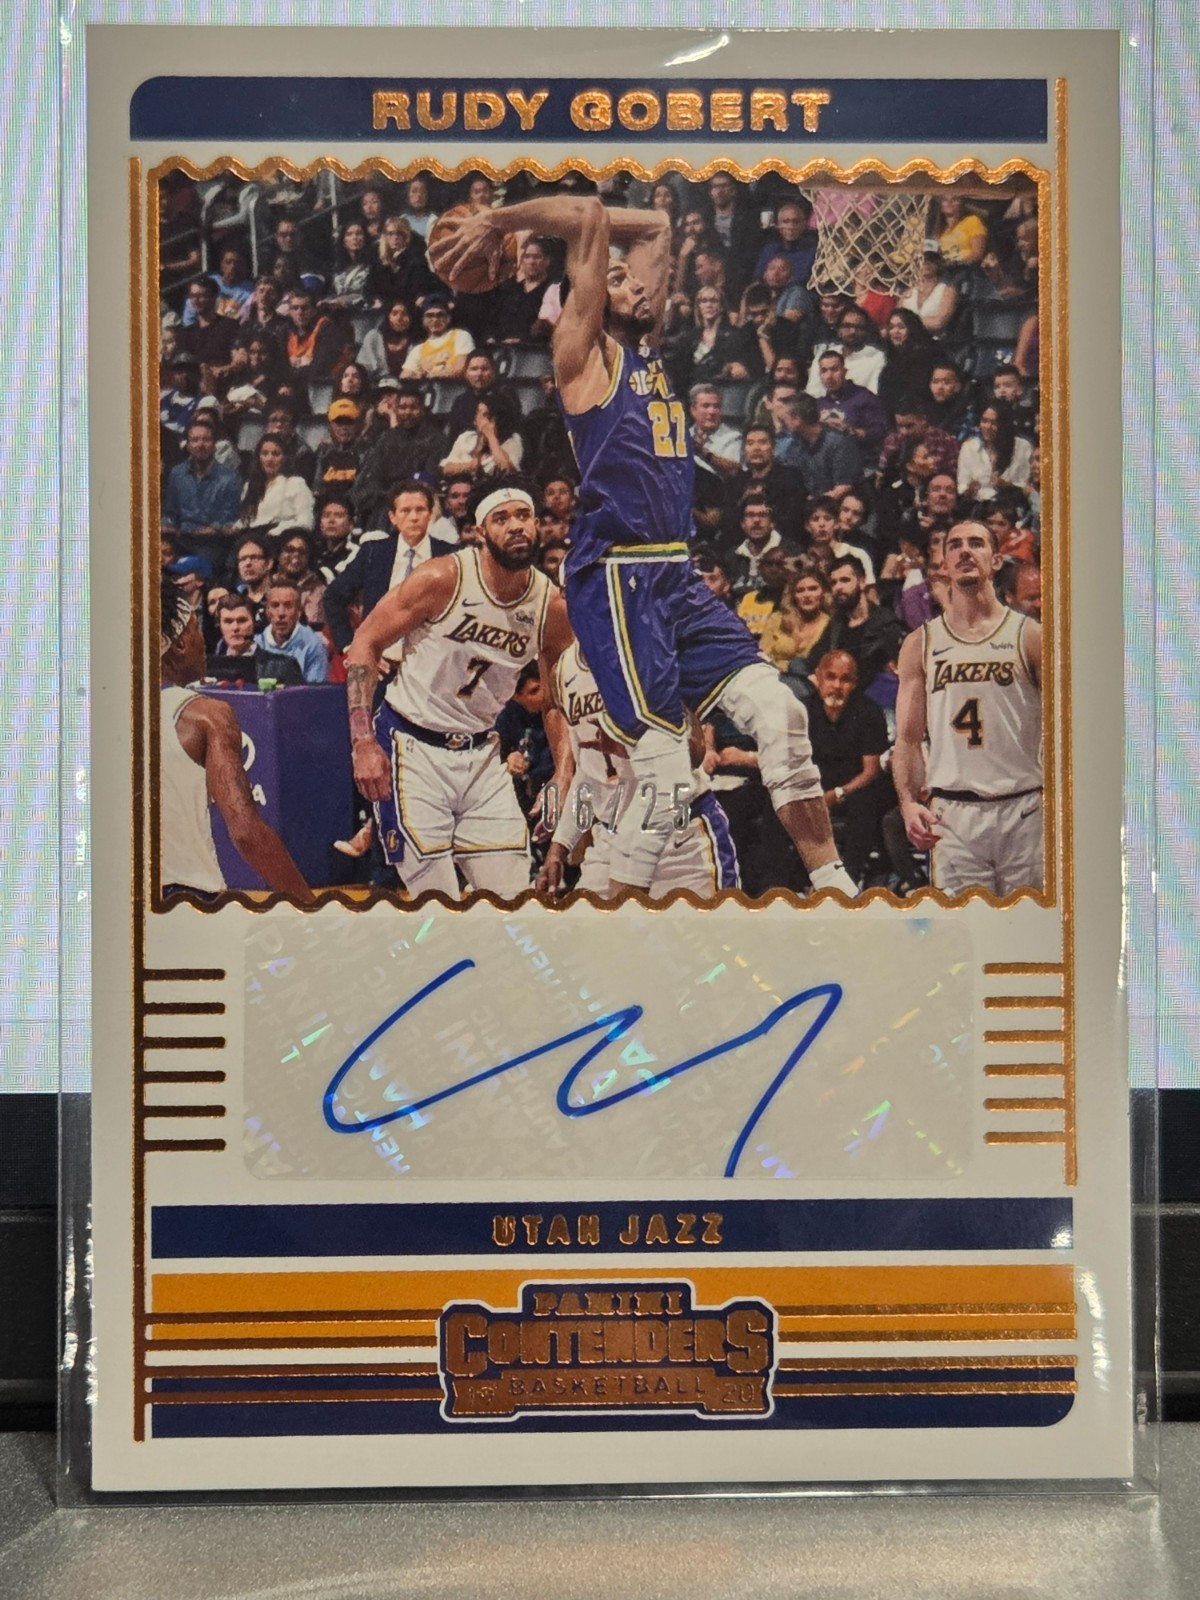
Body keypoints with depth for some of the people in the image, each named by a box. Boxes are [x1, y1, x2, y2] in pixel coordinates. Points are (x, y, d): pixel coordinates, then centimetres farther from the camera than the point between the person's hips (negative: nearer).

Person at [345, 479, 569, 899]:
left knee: (514, 893, 4)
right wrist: (364, 743, -17)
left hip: (482, 754, 5)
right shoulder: (443, 578, -15)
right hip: (413, 747, -4)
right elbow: (364, 645, -9)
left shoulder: (552, 608, -3)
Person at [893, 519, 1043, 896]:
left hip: (1024, 810, -1)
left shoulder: (1028, 635, 5)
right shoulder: (920, 643, 10)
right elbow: (908, 738, 9)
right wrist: (909, 802, -8)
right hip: (951, 815, 1)